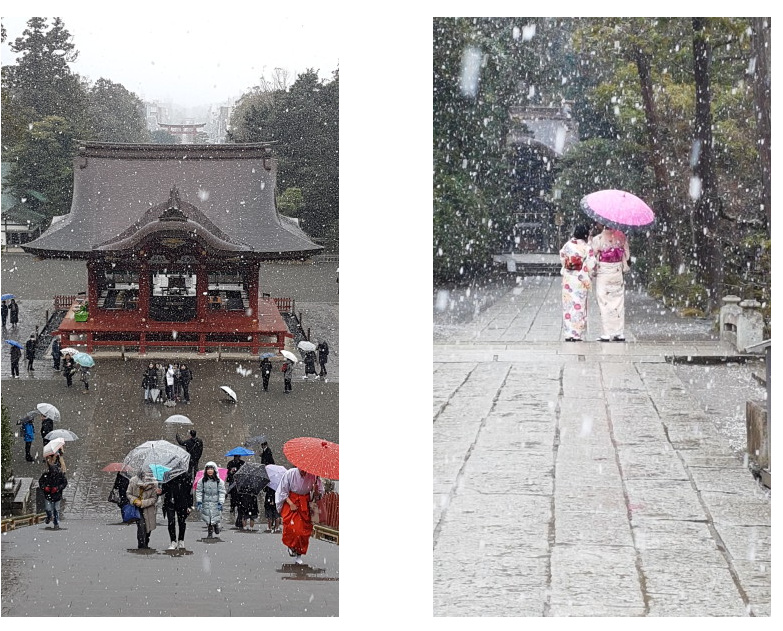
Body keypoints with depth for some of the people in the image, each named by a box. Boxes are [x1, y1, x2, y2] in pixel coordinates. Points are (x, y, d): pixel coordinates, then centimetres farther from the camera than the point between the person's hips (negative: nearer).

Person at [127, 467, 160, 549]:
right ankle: (142, 545, -11)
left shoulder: (153, 485, -20)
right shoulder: (133, 482, -19)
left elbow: (154, 498, -12)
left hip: (148, 508, 2)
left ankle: (146, 544, 32)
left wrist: (142, 503, -23)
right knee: (141, 525, -17)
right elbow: (129, 494, -3)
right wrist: (135, 500, -23)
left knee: (149, 526, 11)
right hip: (137, 508, -2)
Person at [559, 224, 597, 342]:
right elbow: (591, 265, -16)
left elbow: (562, 258, 9)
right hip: (580, 279, -4)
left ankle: (568, 334, 10)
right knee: (579, 307, 3)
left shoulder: (567, 245, -1)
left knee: (568, 306, 10)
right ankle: (577, 335, 3)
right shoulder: (587, 248, -14)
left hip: (568, 278, 4)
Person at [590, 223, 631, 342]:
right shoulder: (620, 236, -2)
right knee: (618, 303, 10)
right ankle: (620, 334, 11)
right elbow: (627, 255, 5)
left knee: (604, 304, 2)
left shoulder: (597, 239, -14)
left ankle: (606, 334, 0)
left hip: (603, 274, -4)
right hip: (617, 274, 4)